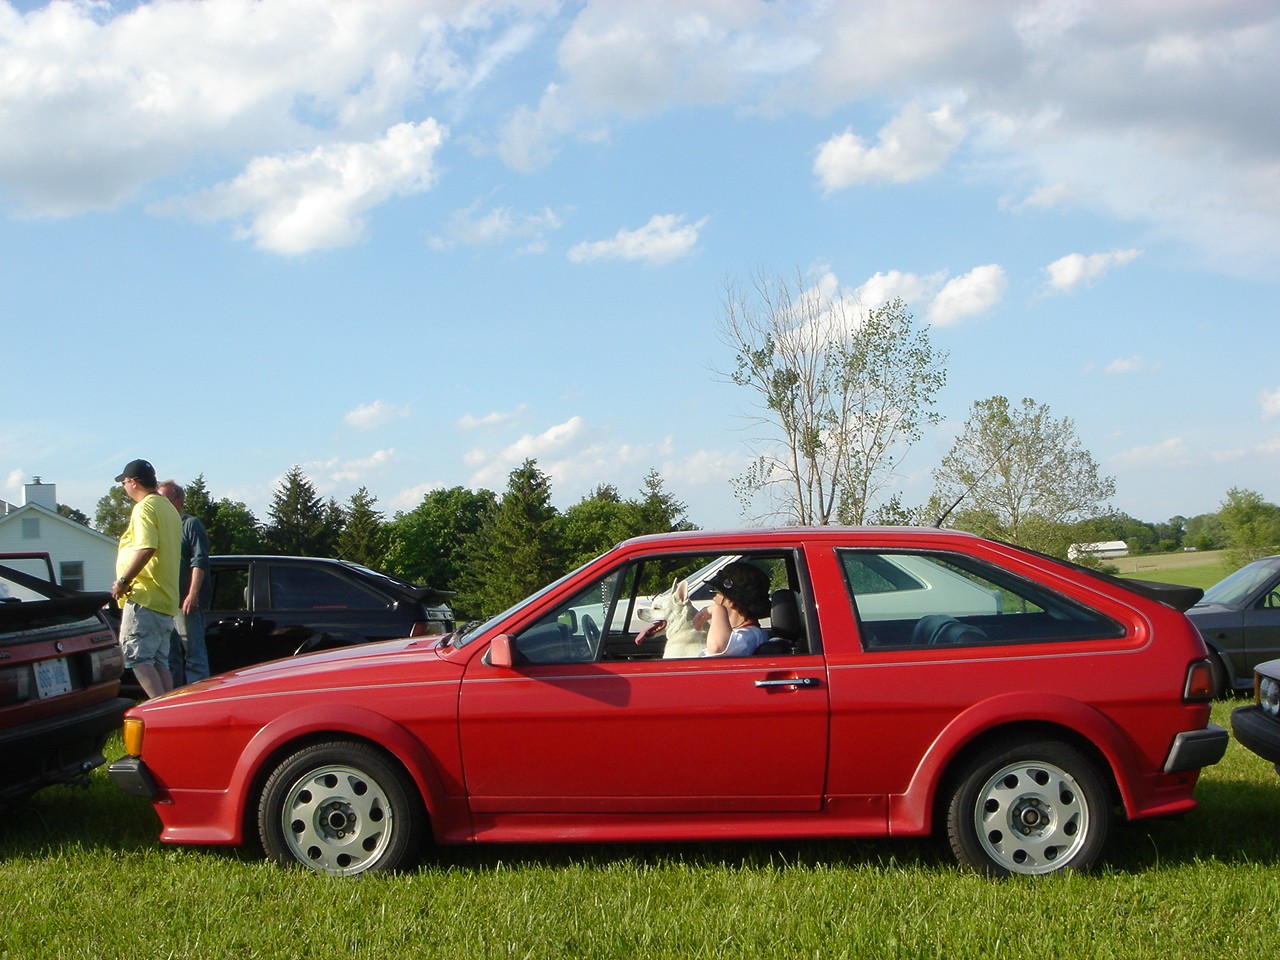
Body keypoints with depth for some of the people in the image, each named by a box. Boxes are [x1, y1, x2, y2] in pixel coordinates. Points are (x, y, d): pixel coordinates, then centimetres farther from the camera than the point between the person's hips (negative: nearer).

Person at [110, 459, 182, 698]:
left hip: (144, 597, -9)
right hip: (166, 599, 9)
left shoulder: (145, 507, -9)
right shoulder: (169, 509, 20)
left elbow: (146, 548, -24)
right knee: (160, 661, 10)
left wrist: (123, 581, -19)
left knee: (137, 656, -11)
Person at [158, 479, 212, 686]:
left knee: (194, 653, -8)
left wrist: (193, 595, -21)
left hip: (185, 602, -8)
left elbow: (200, 562, -12)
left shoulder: (191, 524, -1)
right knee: (171, 655, 11)